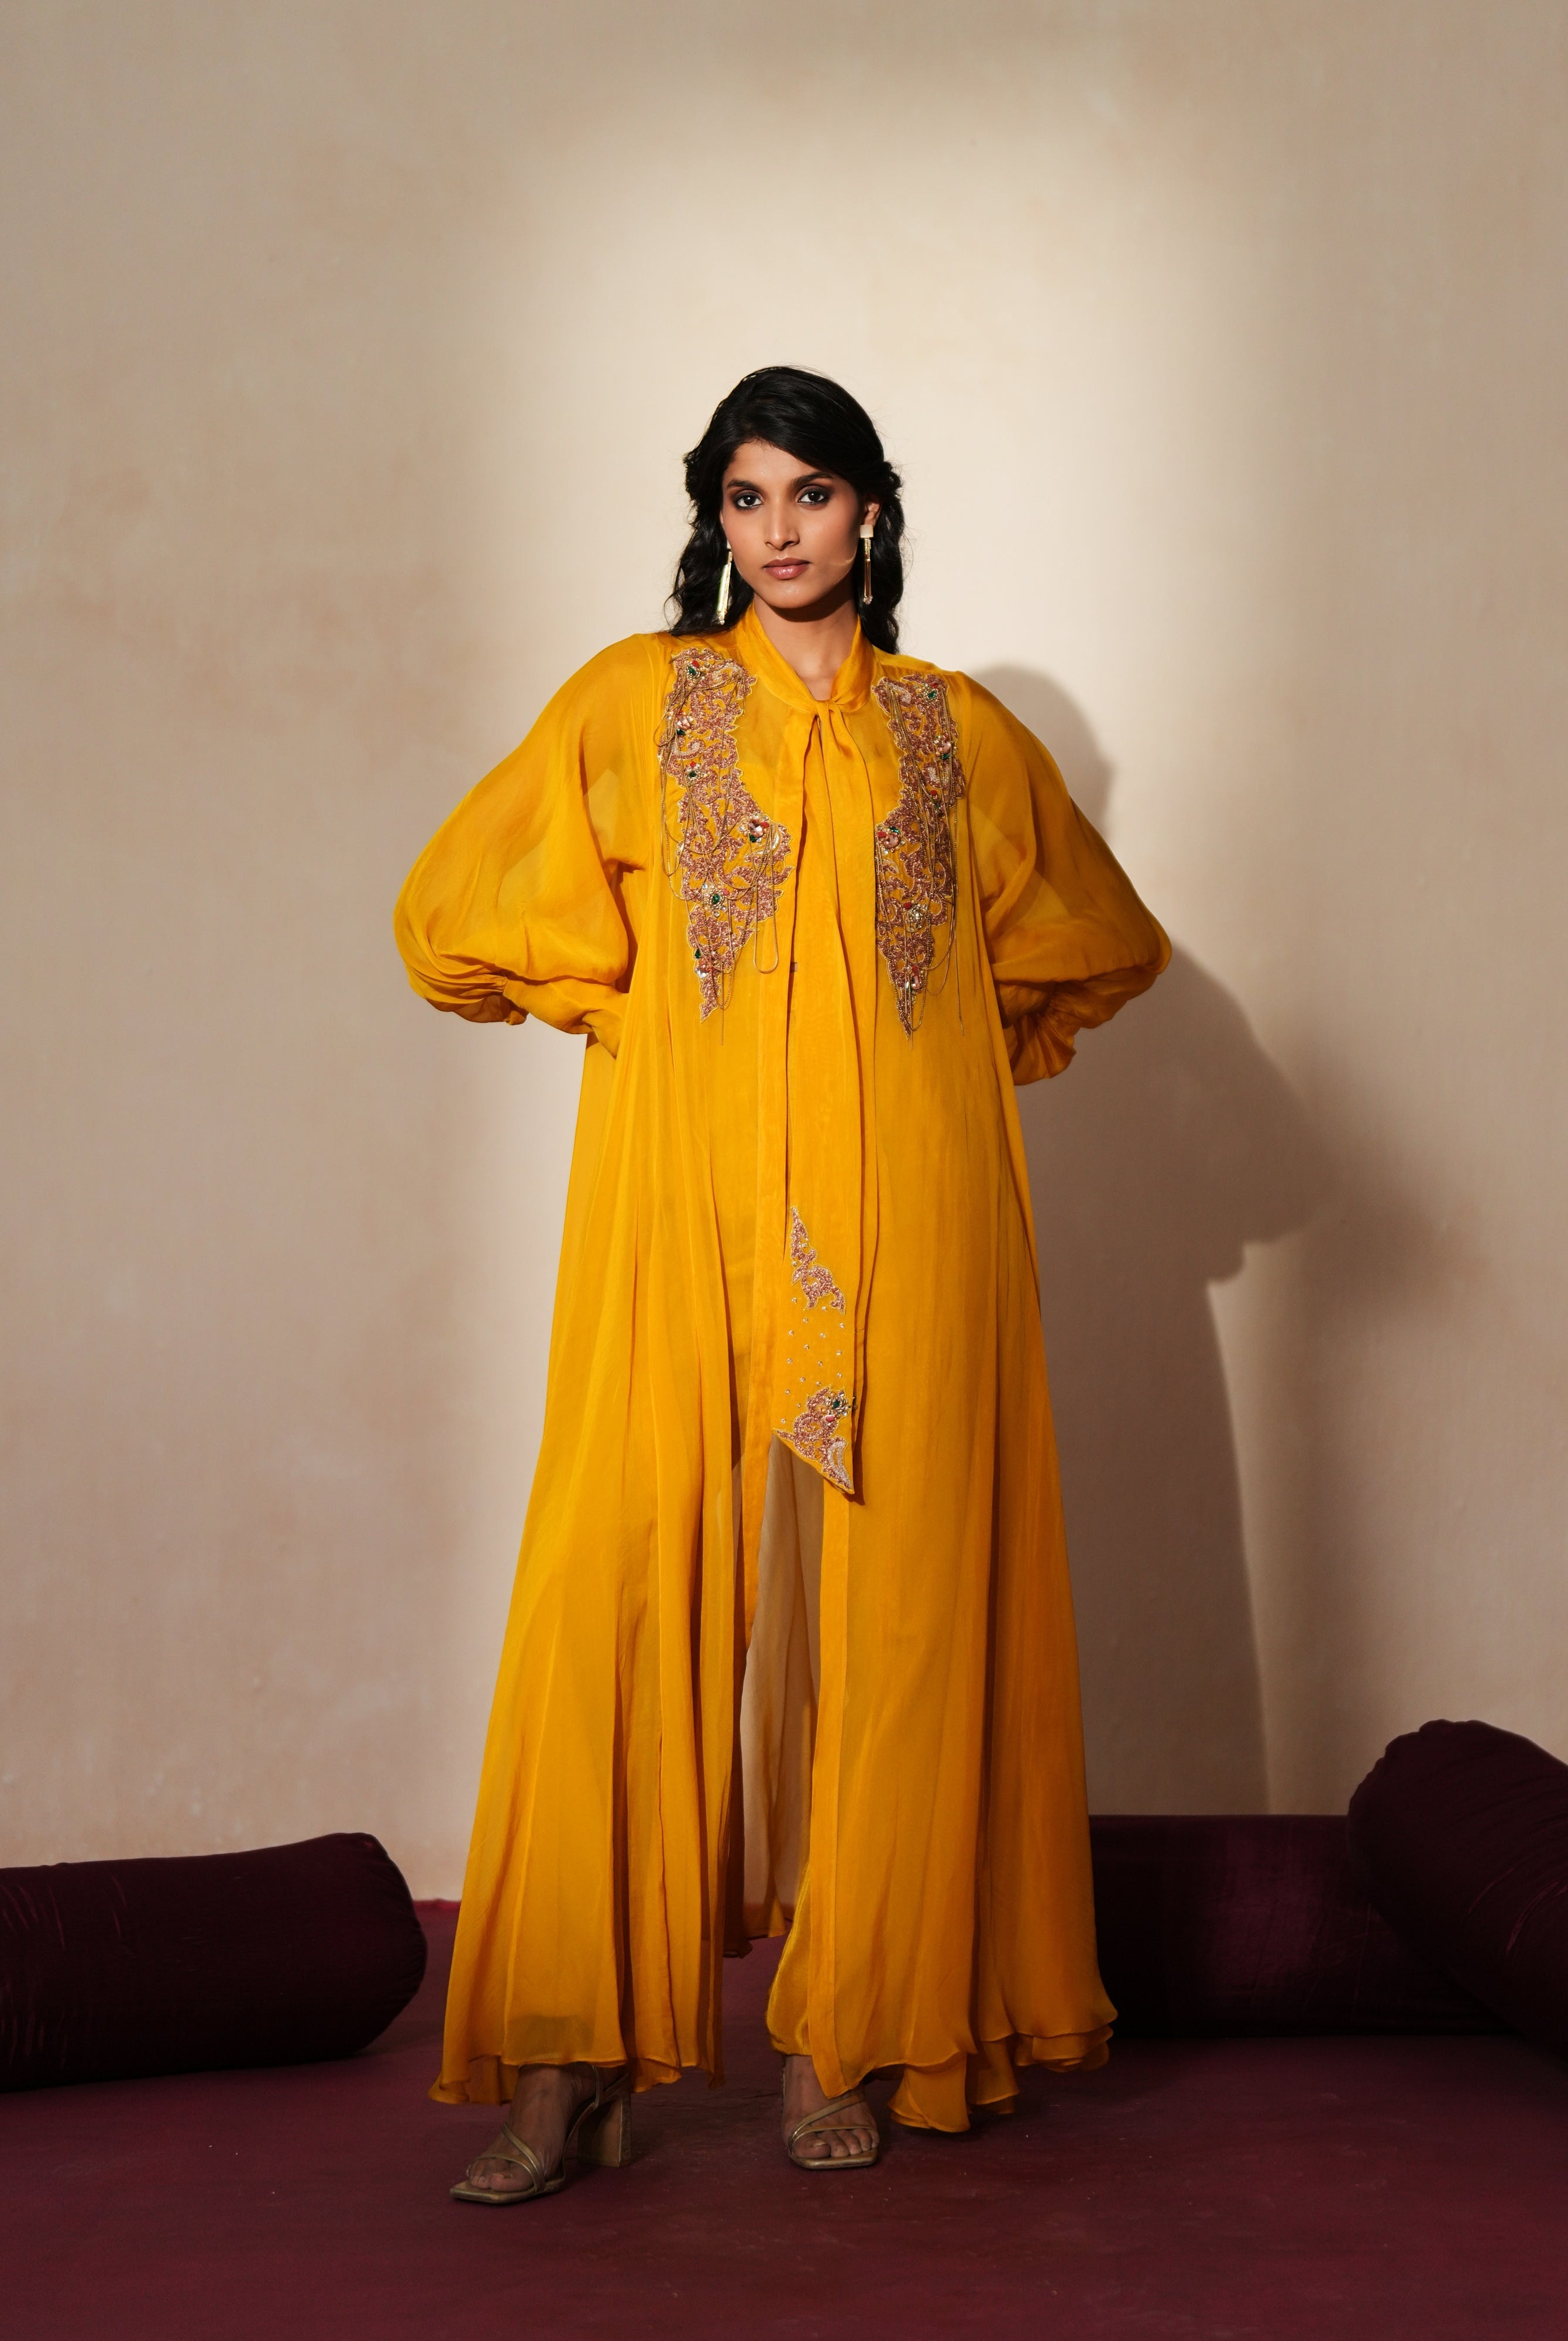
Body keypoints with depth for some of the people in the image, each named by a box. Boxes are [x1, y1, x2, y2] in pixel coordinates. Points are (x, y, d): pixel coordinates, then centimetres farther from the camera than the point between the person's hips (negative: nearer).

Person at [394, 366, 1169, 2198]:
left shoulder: (958, 730, 13)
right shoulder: (632, 704, 10)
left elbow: (1094, 944, 26)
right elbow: (459, 916, 12)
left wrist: (964, 1035, 15)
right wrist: (621, 1005, 8)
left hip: (904, 1232, 1)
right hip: (686, 1222, -1)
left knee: (882, 1598, -1)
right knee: (637, 1584, -9)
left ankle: (849, 2038, 7)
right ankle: (576, 2055, -6)